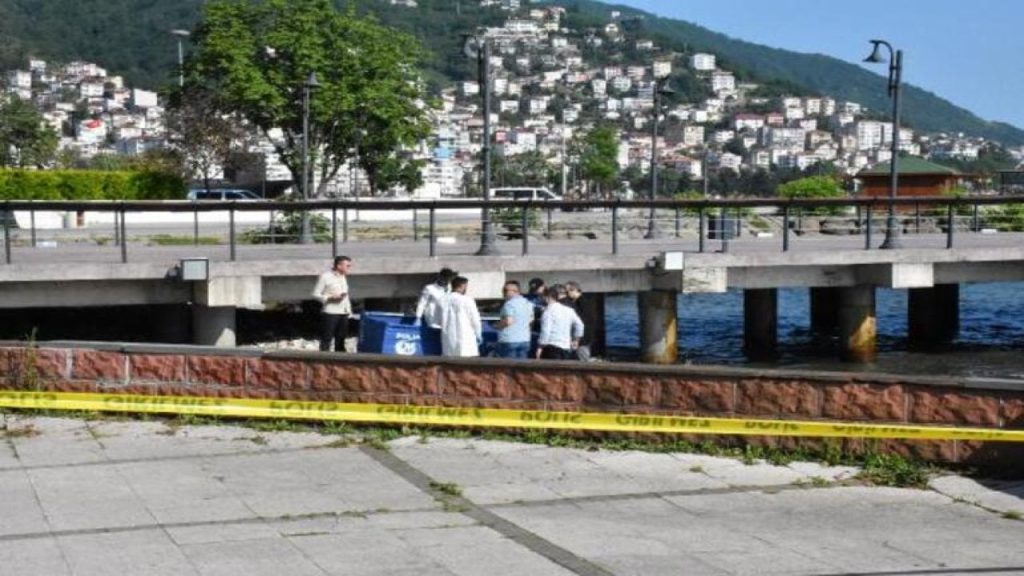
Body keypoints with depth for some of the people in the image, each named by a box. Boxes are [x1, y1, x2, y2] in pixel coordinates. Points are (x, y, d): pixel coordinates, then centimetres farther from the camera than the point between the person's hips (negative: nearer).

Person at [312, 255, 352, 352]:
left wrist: (349, 309, 14)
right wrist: (331, 297, -19)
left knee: (341, 339, 10)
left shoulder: (343, 277, 16)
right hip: (330, 313, -7)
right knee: (326, 339, -5)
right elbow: (316, 294, -6)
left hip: (343, 313, 7)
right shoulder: (325, 277, -6)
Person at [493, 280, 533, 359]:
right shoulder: (527, 303, 11)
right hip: (524, 340, 8)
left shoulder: (509, 304, -15)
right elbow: (531, 318, 22)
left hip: (509, 341, -8)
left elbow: (508, 321, -22)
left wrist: (497, 325, -6)